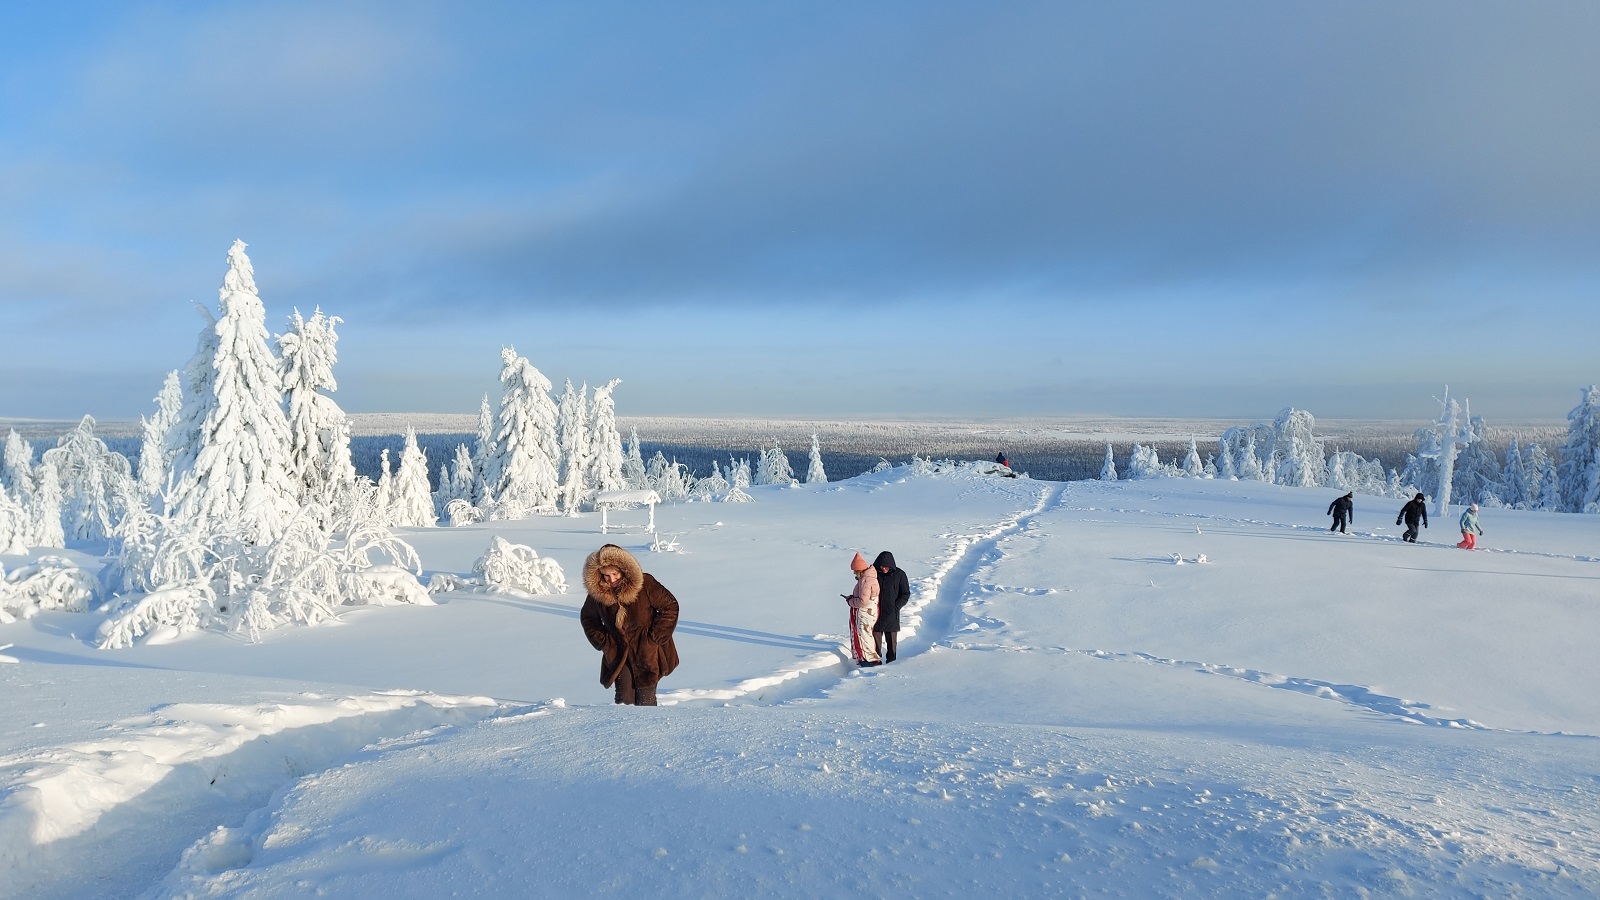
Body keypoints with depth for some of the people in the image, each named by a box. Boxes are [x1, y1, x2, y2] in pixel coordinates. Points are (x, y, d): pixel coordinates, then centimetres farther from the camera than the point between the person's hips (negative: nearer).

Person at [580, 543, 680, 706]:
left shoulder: (645, 584, -18)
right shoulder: (597, 592, -8)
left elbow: (670, 606, -11)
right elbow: (587, 618, 12)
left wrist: (655, 637, -11)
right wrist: (603, 642, 1)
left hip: (648, 653, -2)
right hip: (618, 654, 3)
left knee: (645, 701, 0)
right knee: (624, 699, -3)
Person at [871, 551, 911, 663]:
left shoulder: (899, 575, -5)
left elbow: (905, 594, 0)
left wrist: (895, 606, -11)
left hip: (891, 614, -2)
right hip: (876, 612, 2)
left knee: (891, 640, 6)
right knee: (876, 637, 5)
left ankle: (891, 662, 15)